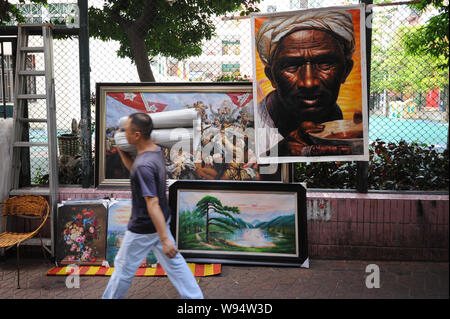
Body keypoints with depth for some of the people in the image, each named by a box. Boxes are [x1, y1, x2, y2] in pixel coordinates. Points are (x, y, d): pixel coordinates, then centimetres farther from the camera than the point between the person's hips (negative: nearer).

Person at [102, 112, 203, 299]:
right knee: (174, 263, 16)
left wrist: (165, 239, -29)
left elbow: (152, 203, -31)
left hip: (143, 228, -9)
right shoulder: (156, 150, -2)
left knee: (124, 267, 12)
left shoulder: (144, 165, -30)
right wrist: (121, 150, 7)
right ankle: (194, 296, 21)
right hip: (160, 222, 9)